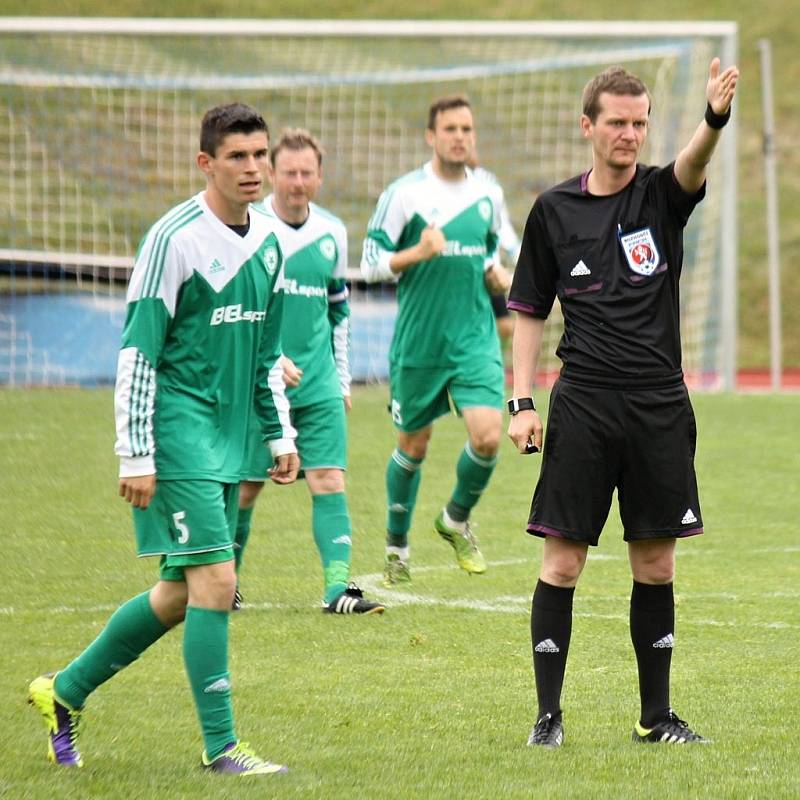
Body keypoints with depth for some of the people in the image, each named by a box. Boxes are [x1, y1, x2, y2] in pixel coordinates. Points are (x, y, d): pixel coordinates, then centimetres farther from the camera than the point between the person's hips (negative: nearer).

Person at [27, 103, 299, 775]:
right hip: (178, 434, -8)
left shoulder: (268, 241, 10)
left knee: (182, 593, 12)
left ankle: (65, 691, 27)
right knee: (215, 580, -13)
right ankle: (220, 746, -6)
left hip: (228, 440, 8)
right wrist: (136, 456, -16)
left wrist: (281, 436, 19)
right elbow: (137, 352, -13)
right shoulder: (175, 239, -13)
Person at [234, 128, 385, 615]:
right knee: (245, 486, 3)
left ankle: (338, 588, -13)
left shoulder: (331, 233, 9)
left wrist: (342, 378, 19)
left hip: (318, 383, 4)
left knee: (329, 480, -8)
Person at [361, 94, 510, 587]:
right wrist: (418, 253, -22)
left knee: (488, 436, -15)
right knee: (413, 446, 9)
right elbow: (372, 264, -6)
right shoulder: (405, 194, -7)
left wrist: (496, 275, 2)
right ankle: (397, 545, 31)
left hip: (476, 339, 3)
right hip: (418, 341, -3)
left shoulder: (489, 195, 7)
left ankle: (457, 520, 13)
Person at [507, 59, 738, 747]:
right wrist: (522, 401, 0)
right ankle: (548, 715, 4)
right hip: (582, 405, -1)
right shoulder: (554, 211, 4)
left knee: (656, 566, 6)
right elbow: (530, 312, 10)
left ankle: (656, 715, 16)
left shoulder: (661, 195, 2)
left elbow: (692, 167, -22)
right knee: (563, 562, -3)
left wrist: (715, 117, -44)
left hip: (660, 405, 1)